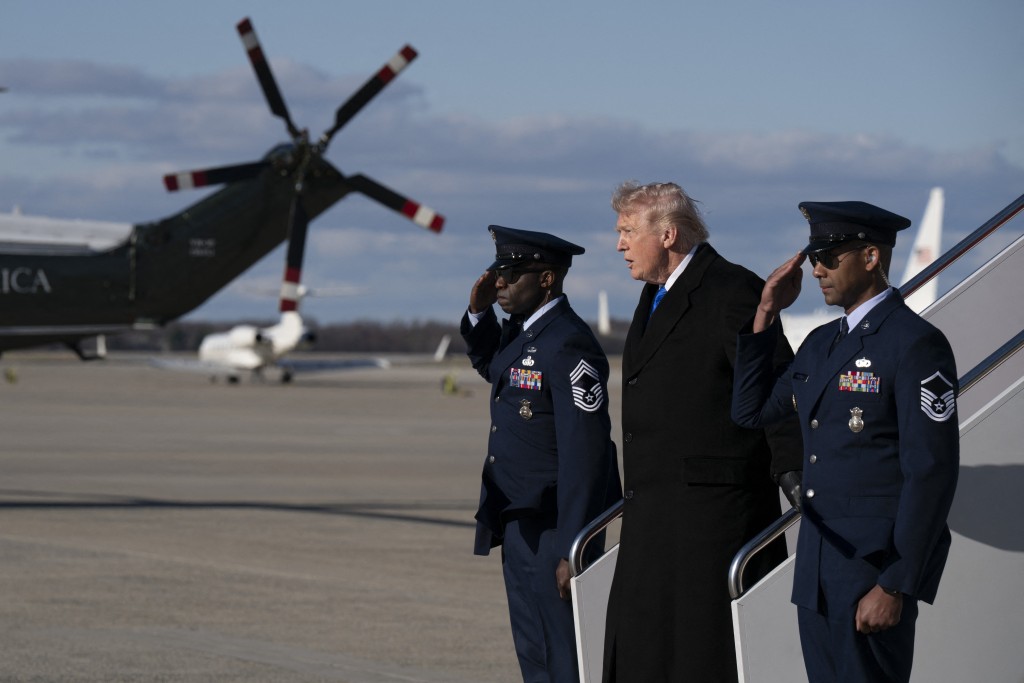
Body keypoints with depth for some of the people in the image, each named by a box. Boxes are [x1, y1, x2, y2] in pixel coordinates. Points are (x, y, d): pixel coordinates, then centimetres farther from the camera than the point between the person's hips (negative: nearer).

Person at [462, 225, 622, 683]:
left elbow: (583, 454, -23)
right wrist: (478, 313, 11)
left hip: (553, 530, -10)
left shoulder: (569, 345, -20)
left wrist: (572, 551, -25)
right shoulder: (522, 331, 9)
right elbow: (489, 364, 32)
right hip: (519, 527, 10)